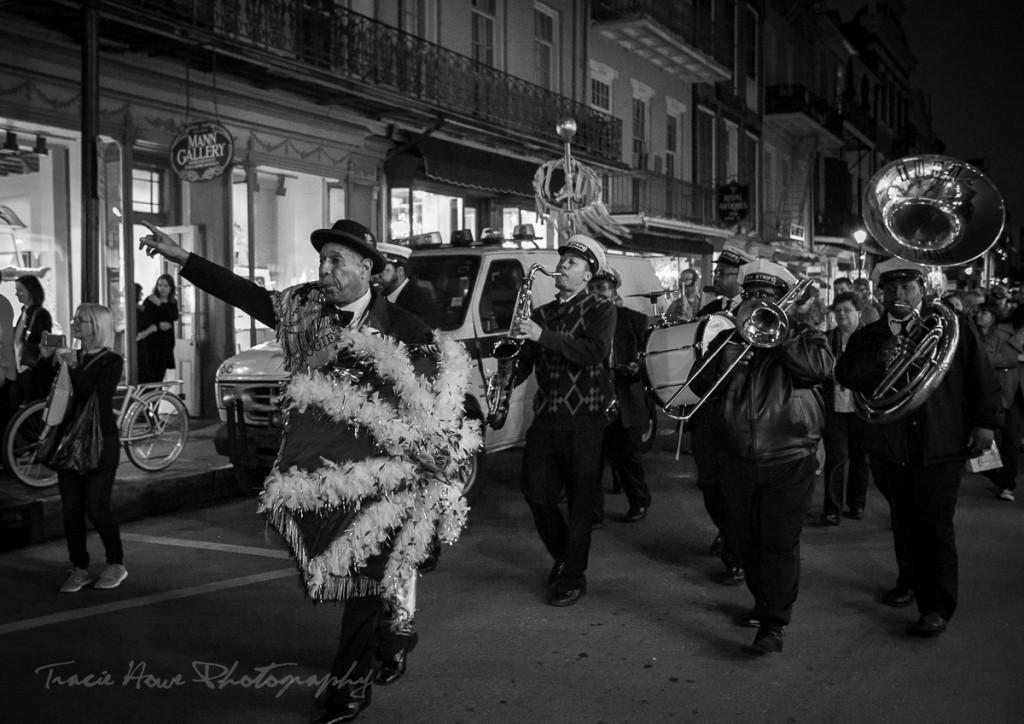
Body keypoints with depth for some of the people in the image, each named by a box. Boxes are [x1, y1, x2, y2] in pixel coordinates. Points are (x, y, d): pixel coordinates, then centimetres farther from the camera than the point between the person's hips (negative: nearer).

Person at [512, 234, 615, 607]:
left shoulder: (600, 309, 0)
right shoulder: (541, 313, 15)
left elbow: (594, 352, -18)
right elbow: (525, 363, 13)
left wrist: (543, 336, -24)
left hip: (584, 418, -4)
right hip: (546, 415, 5)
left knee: (580, 498, 1)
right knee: (536, 491, 4)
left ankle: (574, 576, 12)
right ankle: (562, 555, 29)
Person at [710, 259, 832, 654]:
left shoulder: (803, 333, 7)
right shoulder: (730, 333, 15)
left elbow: (820, 367, -14)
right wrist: (728, 360, -11)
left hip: (788, 459, -4)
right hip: (737, 459, 4)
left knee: (780, 541, -7)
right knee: (746, 539, 12)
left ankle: (774, 623, -4)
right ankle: (763, 602, 30)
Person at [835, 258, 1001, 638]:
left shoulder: (952, 324, 3)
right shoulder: (868, 336, 11)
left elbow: (981, 375, 2)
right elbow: (844, 375, 0)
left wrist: (985, 421, -4)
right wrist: (878, 360, -16)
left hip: (941, 443, -3)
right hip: (889, 446, 3)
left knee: (935, 524, -4)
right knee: (904, 520, 15)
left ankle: (937, 606, 2)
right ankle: (909, 582, 33)